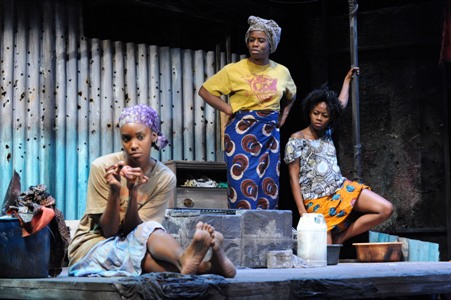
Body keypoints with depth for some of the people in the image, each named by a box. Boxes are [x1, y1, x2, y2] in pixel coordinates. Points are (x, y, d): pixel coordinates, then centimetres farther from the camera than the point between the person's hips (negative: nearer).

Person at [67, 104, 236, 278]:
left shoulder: (165, 178, -7)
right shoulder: (102, 167, -13)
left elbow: (132, 230, -11)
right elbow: (109, 231, -12)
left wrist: (133, 192, -28)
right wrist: (114, 192, -29)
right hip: (93, 244, -3)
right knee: (147, 231, -33)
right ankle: (203, 266, -57)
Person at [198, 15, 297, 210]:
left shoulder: (282, 72, 8)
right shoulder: (234, 70, -3)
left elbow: (290, 97, 28)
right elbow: (205, 91, 0)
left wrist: (283, 116, 13)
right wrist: (229, 110, -7)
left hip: (270, 135, 4)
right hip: (241, 133, -4)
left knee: (269, 189, 4)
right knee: (244, 187, -8)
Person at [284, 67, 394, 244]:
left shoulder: (327, 133, 12)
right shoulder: (297, 140, -4)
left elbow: (342, 104, 29)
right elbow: (293, 177, -6)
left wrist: (347, 79, 38)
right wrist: (302, 211, -13)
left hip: (342, 188, 6)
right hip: (317, 200, -6)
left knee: (386, 209, -9)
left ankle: (340, 238, -4)